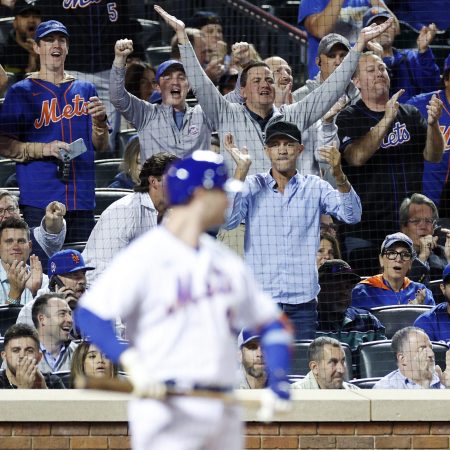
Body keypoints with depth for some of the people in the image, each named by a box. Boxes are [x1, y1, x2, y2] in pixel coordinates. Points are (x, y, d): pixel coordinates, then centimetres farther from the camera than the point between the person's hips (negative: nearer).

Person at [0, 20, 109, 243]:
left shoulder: (85, 90, 16)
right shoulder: (21, 92, 5)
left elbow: (101, 146, 13)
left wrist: (99, 120, -7)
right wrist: (45, 149, -16)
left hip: (82, 199, 4)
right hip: (38, 202, -3)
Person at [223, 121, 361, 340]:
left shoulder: (315, 187, 7)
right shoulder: (252, 186, 4)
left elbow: (351, 215, -5)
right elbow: (228, 221, -10)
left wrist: (339, 174, -21)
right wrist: (241, 170, -16)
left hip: (302, 302, 1)